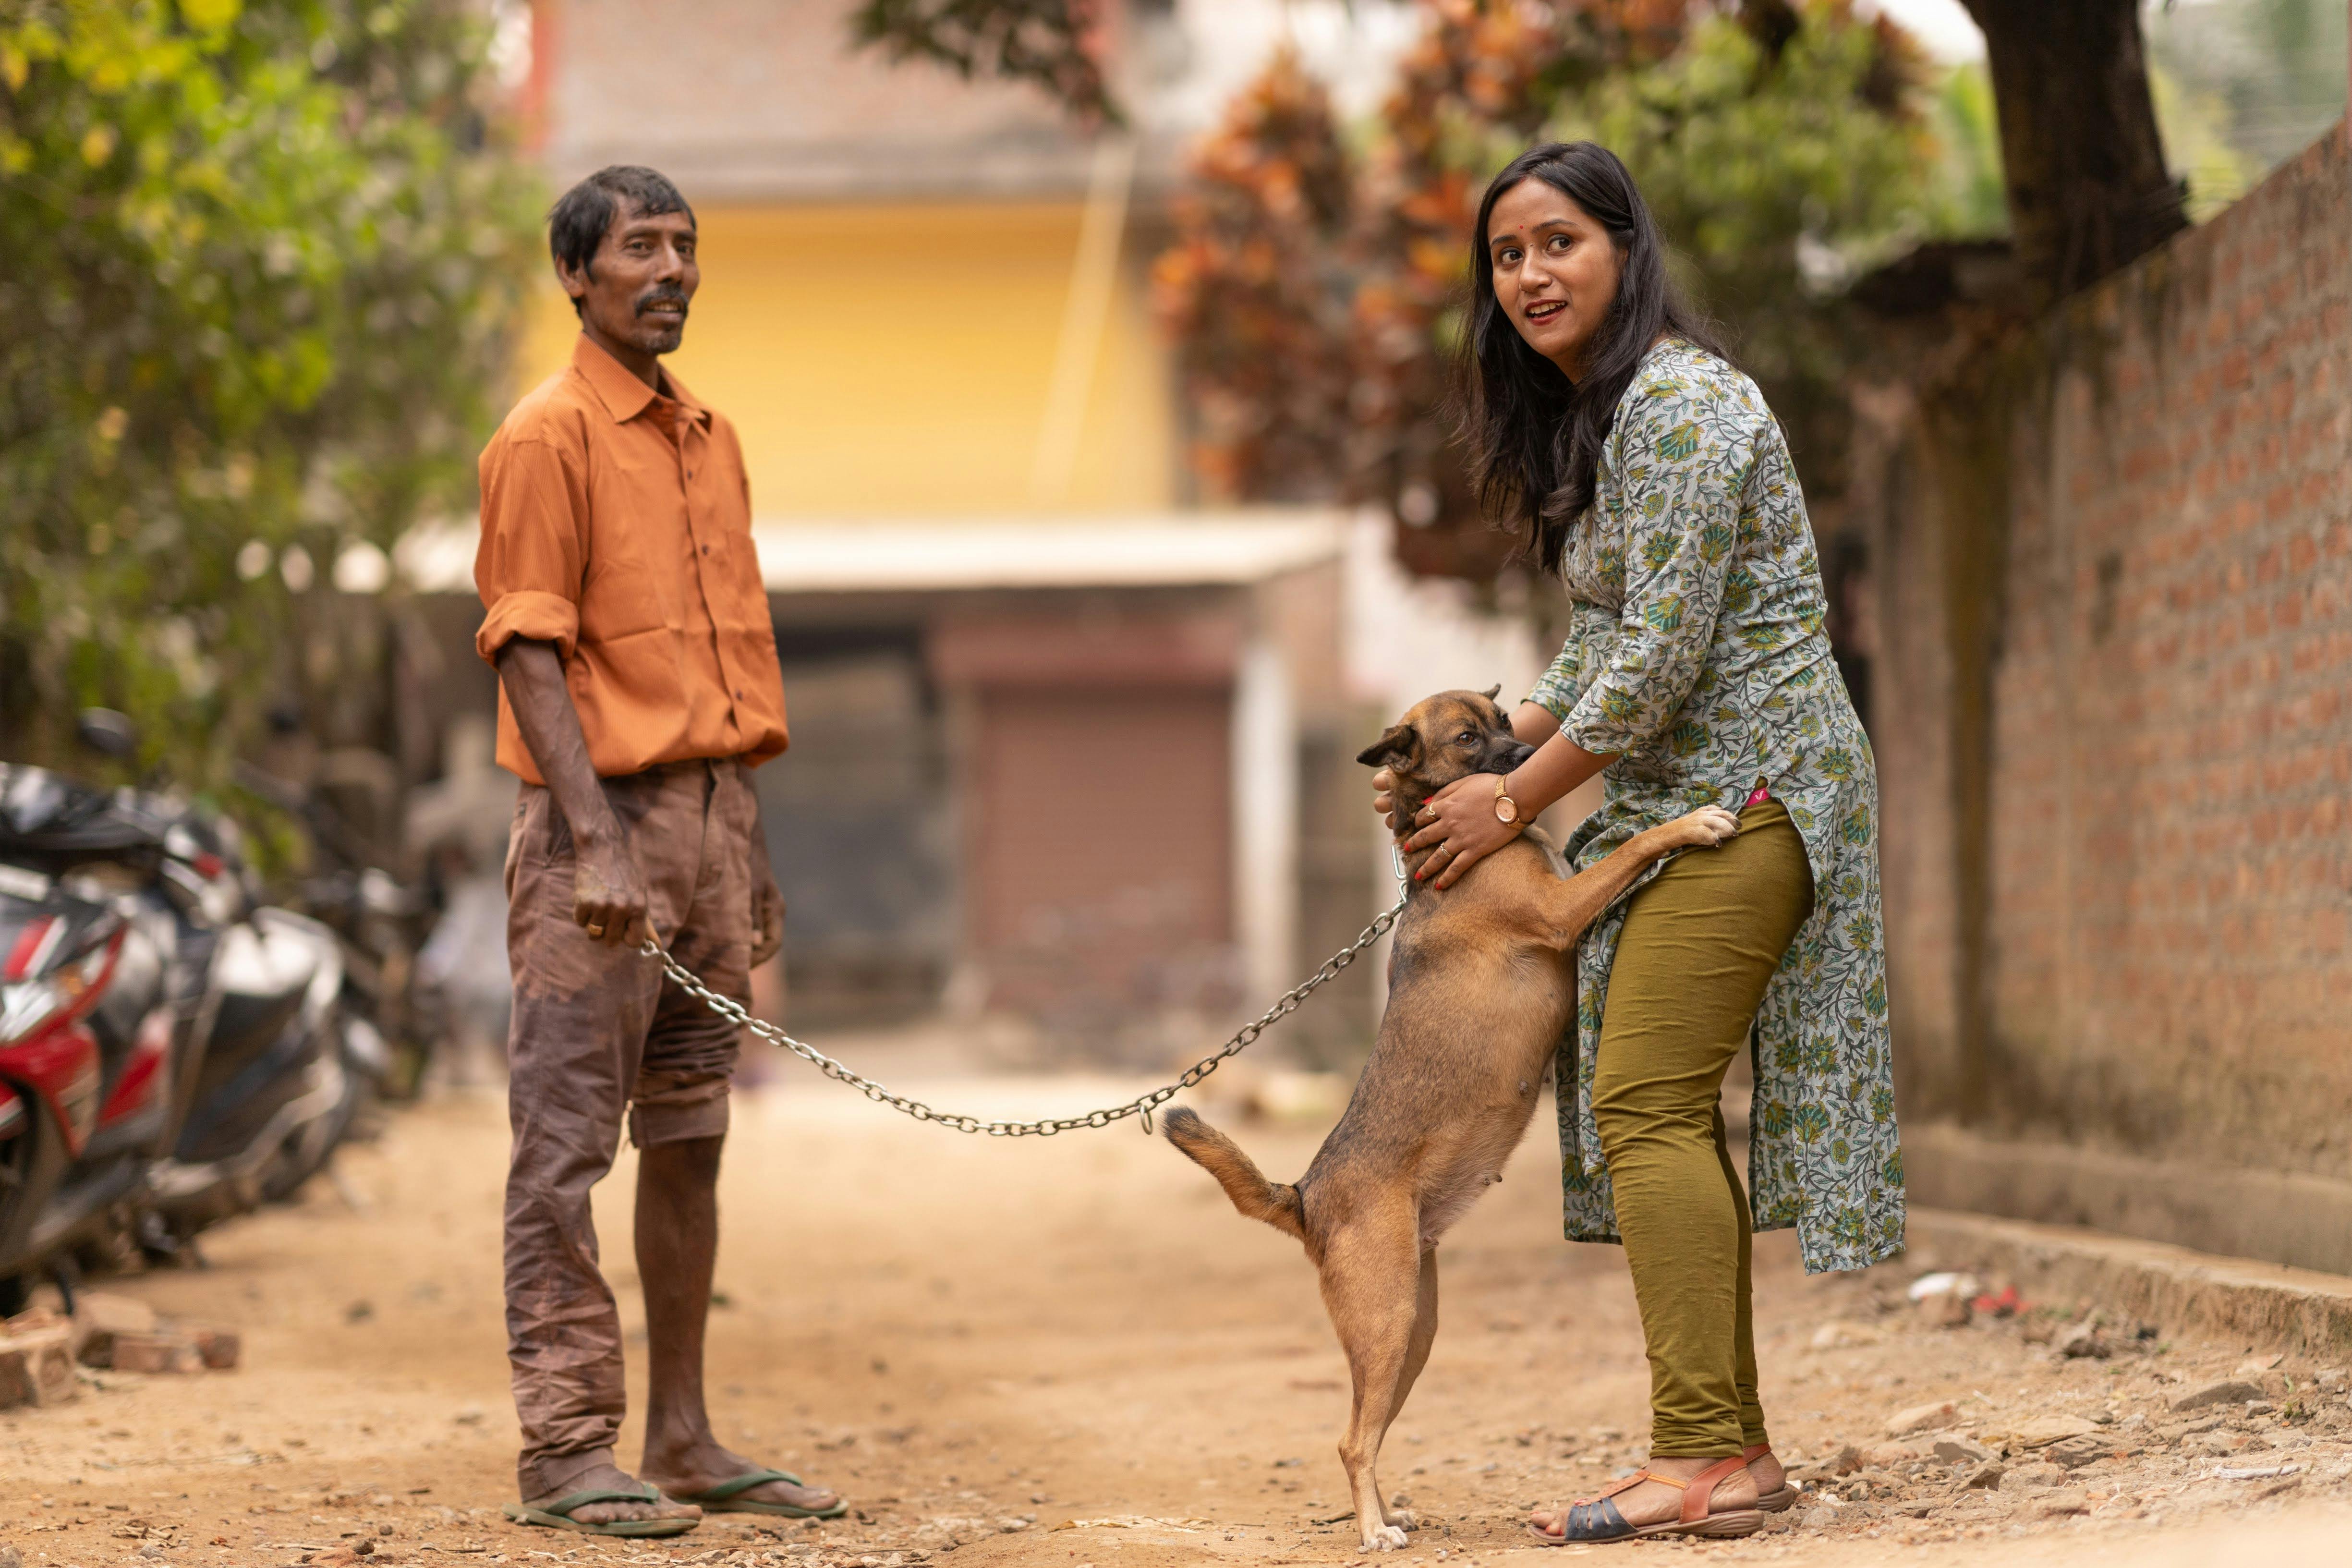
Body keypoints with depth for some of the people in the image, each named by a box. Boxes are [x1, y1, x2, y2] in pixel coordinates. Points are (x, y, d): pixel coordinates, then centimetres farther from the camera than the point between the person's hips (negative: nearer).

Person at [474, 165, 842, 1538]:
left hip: (713, 817, 8)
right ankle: (567, 1450, -3)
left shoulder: (713, 440, 17)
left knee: (692, 1139, 10)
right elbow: (529, 651, -13)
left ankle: (685, 1439, 15)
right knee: (569, 1139, -5)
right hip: (604, 819, -8)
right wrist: (595, 840, -21)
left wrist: (752, 846, 17)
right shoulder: (550, 436, -6)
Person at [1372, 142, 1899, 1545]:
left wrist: (1515, 806, -11)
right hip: (1685, 793, 10)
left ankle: (1702, 1462, -16)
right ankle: (1736, 1448, 12)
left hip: (1748, 785, -10)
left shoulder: (1677, 405, -16)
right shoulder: (1592, 415, 17)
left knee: (1645, 1102, -15)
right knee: (1667, 1112, 8)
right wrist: (1490, 758, 10)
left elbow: (1663, 656, -20)